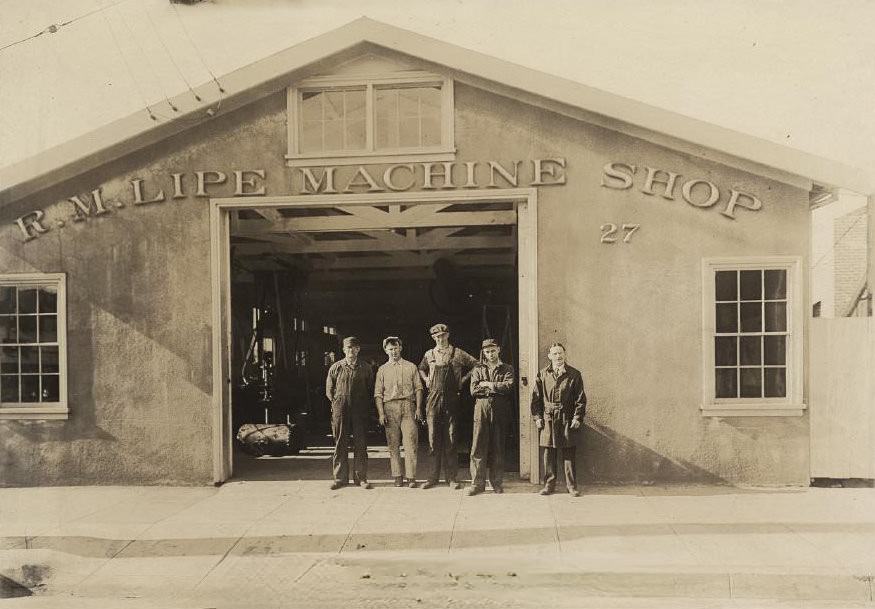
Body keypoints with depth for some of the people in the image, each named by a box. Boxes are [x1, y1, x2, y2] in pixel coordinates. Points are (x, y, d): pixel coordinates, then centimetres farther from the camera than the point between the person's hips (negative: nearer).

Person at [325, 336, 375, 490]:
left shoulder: (365, 368, 6)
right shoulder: (335, 367, 5)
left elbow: (371, 389, 12)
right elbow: (329, 390, 12)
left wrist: (365, 405, 4)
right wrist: (337, 402, 5)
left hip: (360, 409, 0)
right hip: (340, 409, 0)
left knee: (361, 444, 1)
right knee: (340, 444, 3)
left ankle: (361, 477, 8)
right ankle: (340, 477, 12)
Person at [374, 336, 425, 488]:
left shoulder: (411, 367, 11)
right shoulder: (382, 370, 11)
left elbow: (418, 388, 9)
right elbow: (378, 393, 7)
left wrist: (418, 408, -1)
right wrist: (381, 413, -4)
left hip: (408, 406, -1)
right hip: (390, 407, 1)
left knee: (410, 443, -6)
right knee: (393, 444, 2)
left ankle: (411, 477, -3)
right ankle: (397, 477, 9)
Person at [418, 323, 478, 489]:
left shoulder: (457, 353, 3)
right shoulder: (429, 354, 11)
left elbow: (476, 365, 6)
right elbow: (421, 369, 30)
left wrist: (463, 379, 3)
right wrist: (426, 379, 13)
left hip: (451, 399, -2)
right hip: (433, 399, 2)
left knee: (450, 438, 0)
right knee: (433, 438, 2)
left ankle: (451, 477, 6)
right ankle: (433, 476, 9)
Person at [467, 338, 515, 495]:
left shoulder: (507, 369, 11)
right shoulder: (478, 369, 14)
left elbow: (509, 386, -9)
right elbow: (474, 390, -1)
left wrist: (488, 385, -6)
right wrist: (496, 389, -6)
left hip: (500, 412, -1)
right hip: (481, 410, 1)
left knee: (497, 448, 4)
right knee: (478, 447, -3)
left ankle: (497, 484, 12)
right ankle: (477, 483, 3)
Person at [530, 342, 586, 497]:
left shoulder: (574, 374, 2)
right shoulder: (542, 374, 6)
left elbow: (580, 399, 2)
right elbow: (536, 398, 8)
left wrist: (577, 418, -5)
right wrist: (537, 417, 1)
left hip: (567, 419, -1)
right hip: (547, 419, 1)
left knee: (569, 454, 2)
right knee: (549, 454, 6)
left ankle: (572, 486, 11)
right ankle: (549, 484, 16)